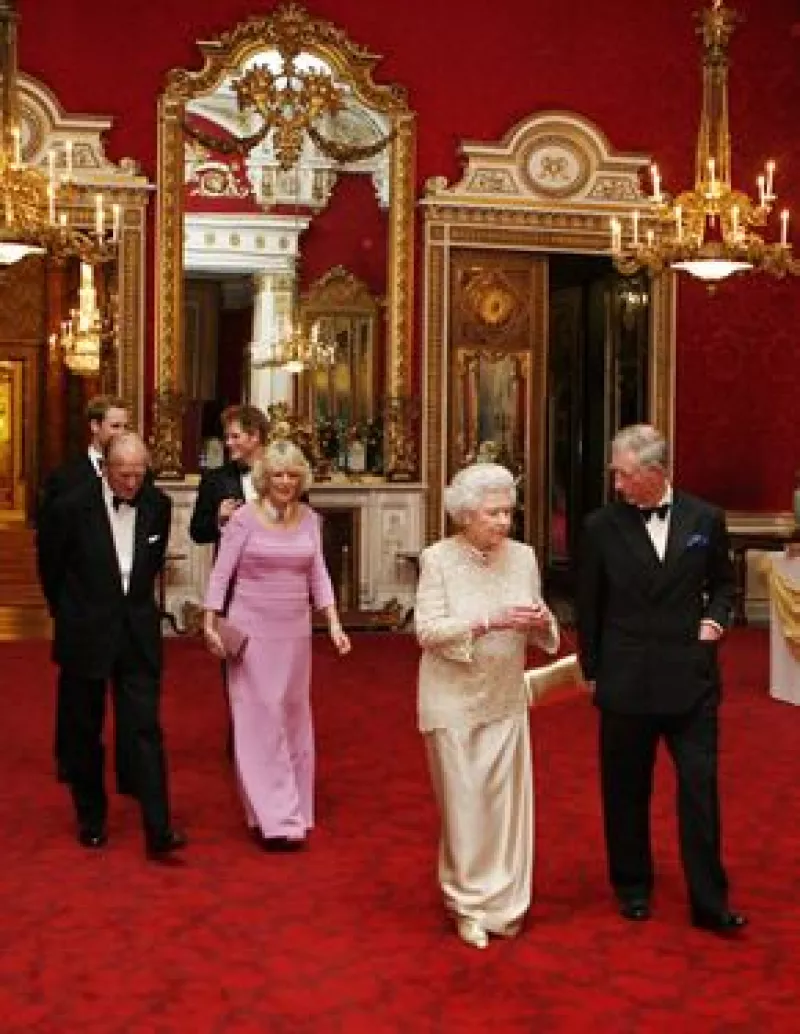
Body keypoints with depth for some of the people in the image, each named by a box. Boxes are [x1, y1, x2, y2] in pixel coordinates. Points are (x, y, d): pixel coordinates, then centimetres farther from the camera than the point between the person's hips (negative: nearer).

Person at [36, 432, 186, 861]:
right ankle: (91, 818, 28)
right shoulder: (71, 507, -13)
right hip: (84, 633, -1)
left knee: (144, 729, -4)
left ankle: (158, 830, -4)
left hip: (137, 633, 1)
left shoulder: (158, 505, -4)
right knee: (83, 730, 11)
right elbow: (49, 564, 4)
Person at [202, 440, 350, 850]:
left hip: (295, 630, 5)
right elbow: (221, 573, -5)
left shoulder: (309, 518, 4)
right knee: (260, 717, -3)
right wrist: (210, 624, -8)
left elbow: (318, 574, 7)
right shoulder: (245, 517, -8)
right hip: (251, 629, -4)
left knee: (293, 715, 11)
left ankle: (292, 806, 24)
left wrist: (334, 624, 0)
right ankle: (274, 815, -2)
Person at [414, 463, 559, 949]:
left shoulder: (523, 555, 2)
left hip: (506, 700, 3)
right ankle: (468, 905, 22)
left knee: (507, 801, 5)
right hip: (454, 701, -3)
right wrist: (489, 621, -25)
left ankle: (502, 903, 21)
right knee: (463, 803, 6)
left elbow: (537, 632, 9)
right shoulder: (439, 558, -9)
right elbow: (428, 631, -15)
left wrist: (541, 623, -15)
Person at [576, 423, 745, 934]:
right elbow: (589, 604, 4)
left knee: (700, 787, 0)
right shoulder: (601, 526, -3)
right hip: (625, 680, 0)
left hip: (691, 677, 0)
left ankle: (710, 902, 10)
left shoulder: (705, 519, -1)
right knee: (626, 791, 11)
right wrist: (592, 670, 6)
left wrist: (714, 618, -5)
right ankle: (633, 887, 29)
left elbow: (723, 583, 14)